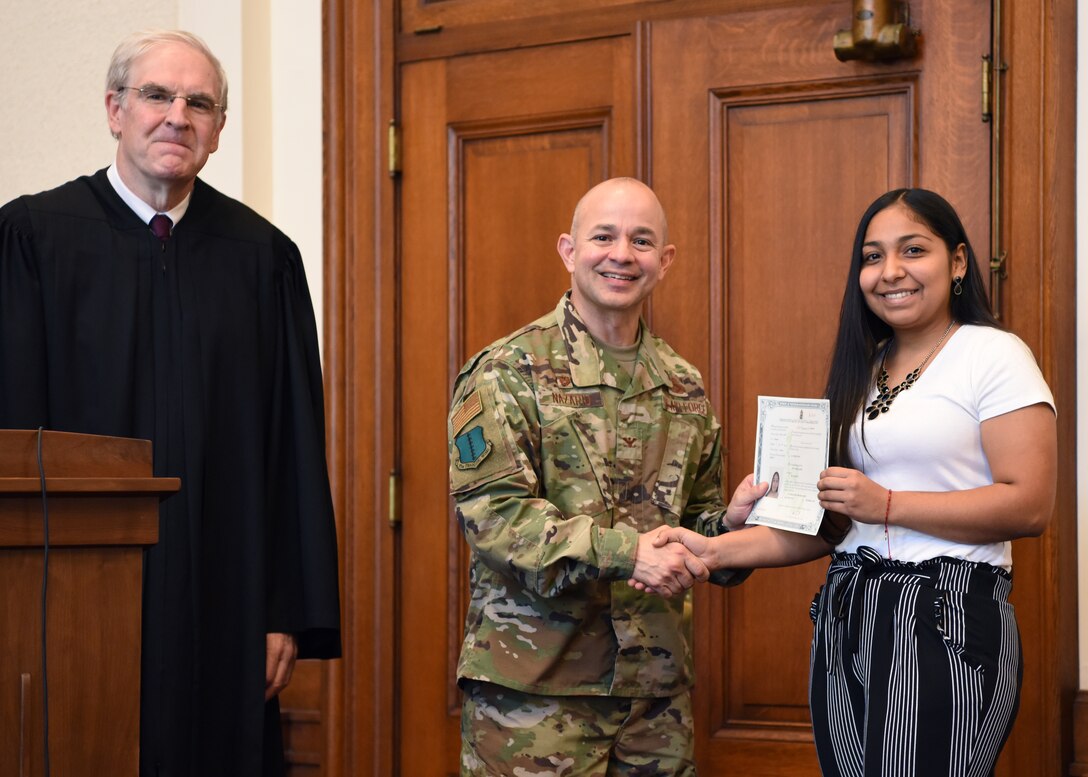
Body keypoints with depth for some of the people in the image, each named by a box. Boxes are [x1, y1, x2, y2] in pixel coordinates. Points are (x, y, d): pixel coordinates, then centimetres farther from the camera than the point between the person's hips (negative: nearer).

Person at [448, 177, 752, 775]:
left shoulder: (683, 386, 13)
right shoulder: (507, 372, -4)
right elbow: (491, 510, -15)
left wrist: (733, 523, -2)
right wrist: (622, 551, -24)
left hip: (656, 683, 5)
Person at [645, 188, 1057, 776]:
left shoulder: (994, 354, -5)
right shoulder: (864, 370, 15)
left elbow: (1030, 506, -14)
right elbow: (830, 520, 12)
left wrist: (886, 505, -17)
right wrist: (718, 551, -2)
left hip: (949, 622, -6)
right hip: (848, 618, 7)